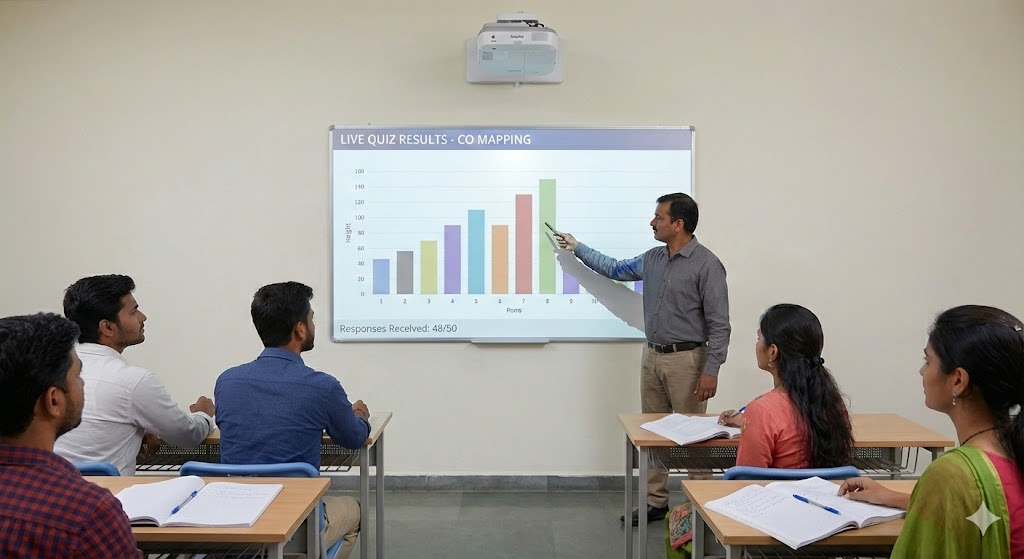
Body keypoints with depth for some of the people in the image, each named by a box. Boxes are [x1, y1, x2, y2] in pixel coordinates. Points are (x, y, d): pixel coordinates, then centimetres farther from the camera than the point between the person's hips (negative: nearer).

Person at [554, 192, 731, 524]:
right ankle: (656, 501, 21)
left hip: (686, 359, -7)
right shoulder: (653, 259, 9)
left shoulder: (706, 265, -13)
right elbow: (616, 270, 27)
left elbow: (719, 324, -14)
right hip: (652, 356, 7)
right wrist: (577, 248, 28)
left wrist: (711, 370, -20)